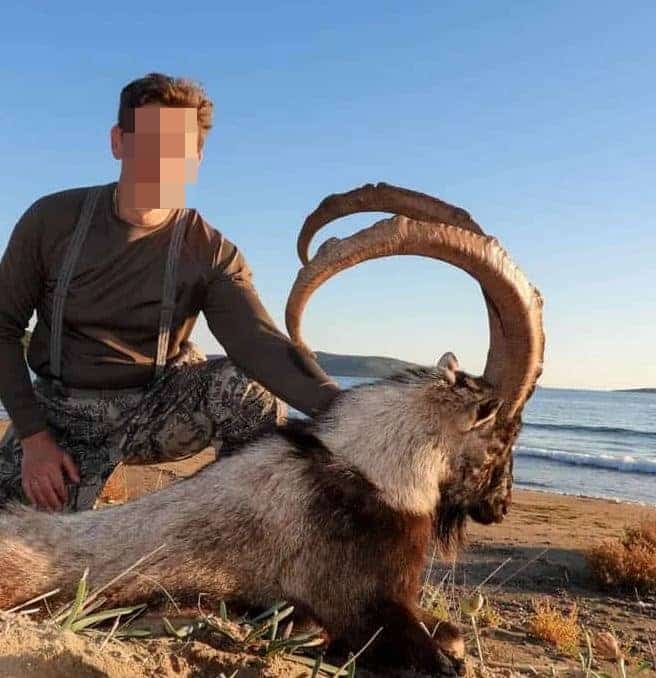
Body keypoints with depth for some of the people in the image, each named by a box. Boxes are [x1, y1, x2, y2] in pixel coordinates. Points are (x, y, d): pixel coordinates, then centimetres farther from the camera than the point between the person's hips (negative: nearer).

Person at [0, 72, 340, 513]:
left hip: (163, 406, -1)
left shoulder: (212, 254, -12)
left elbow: (258, 343, -28)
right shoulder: (52, 220, -8)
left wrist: (337, 407, -47)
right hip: (64, 414, 1)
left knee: (250, 386, -29)